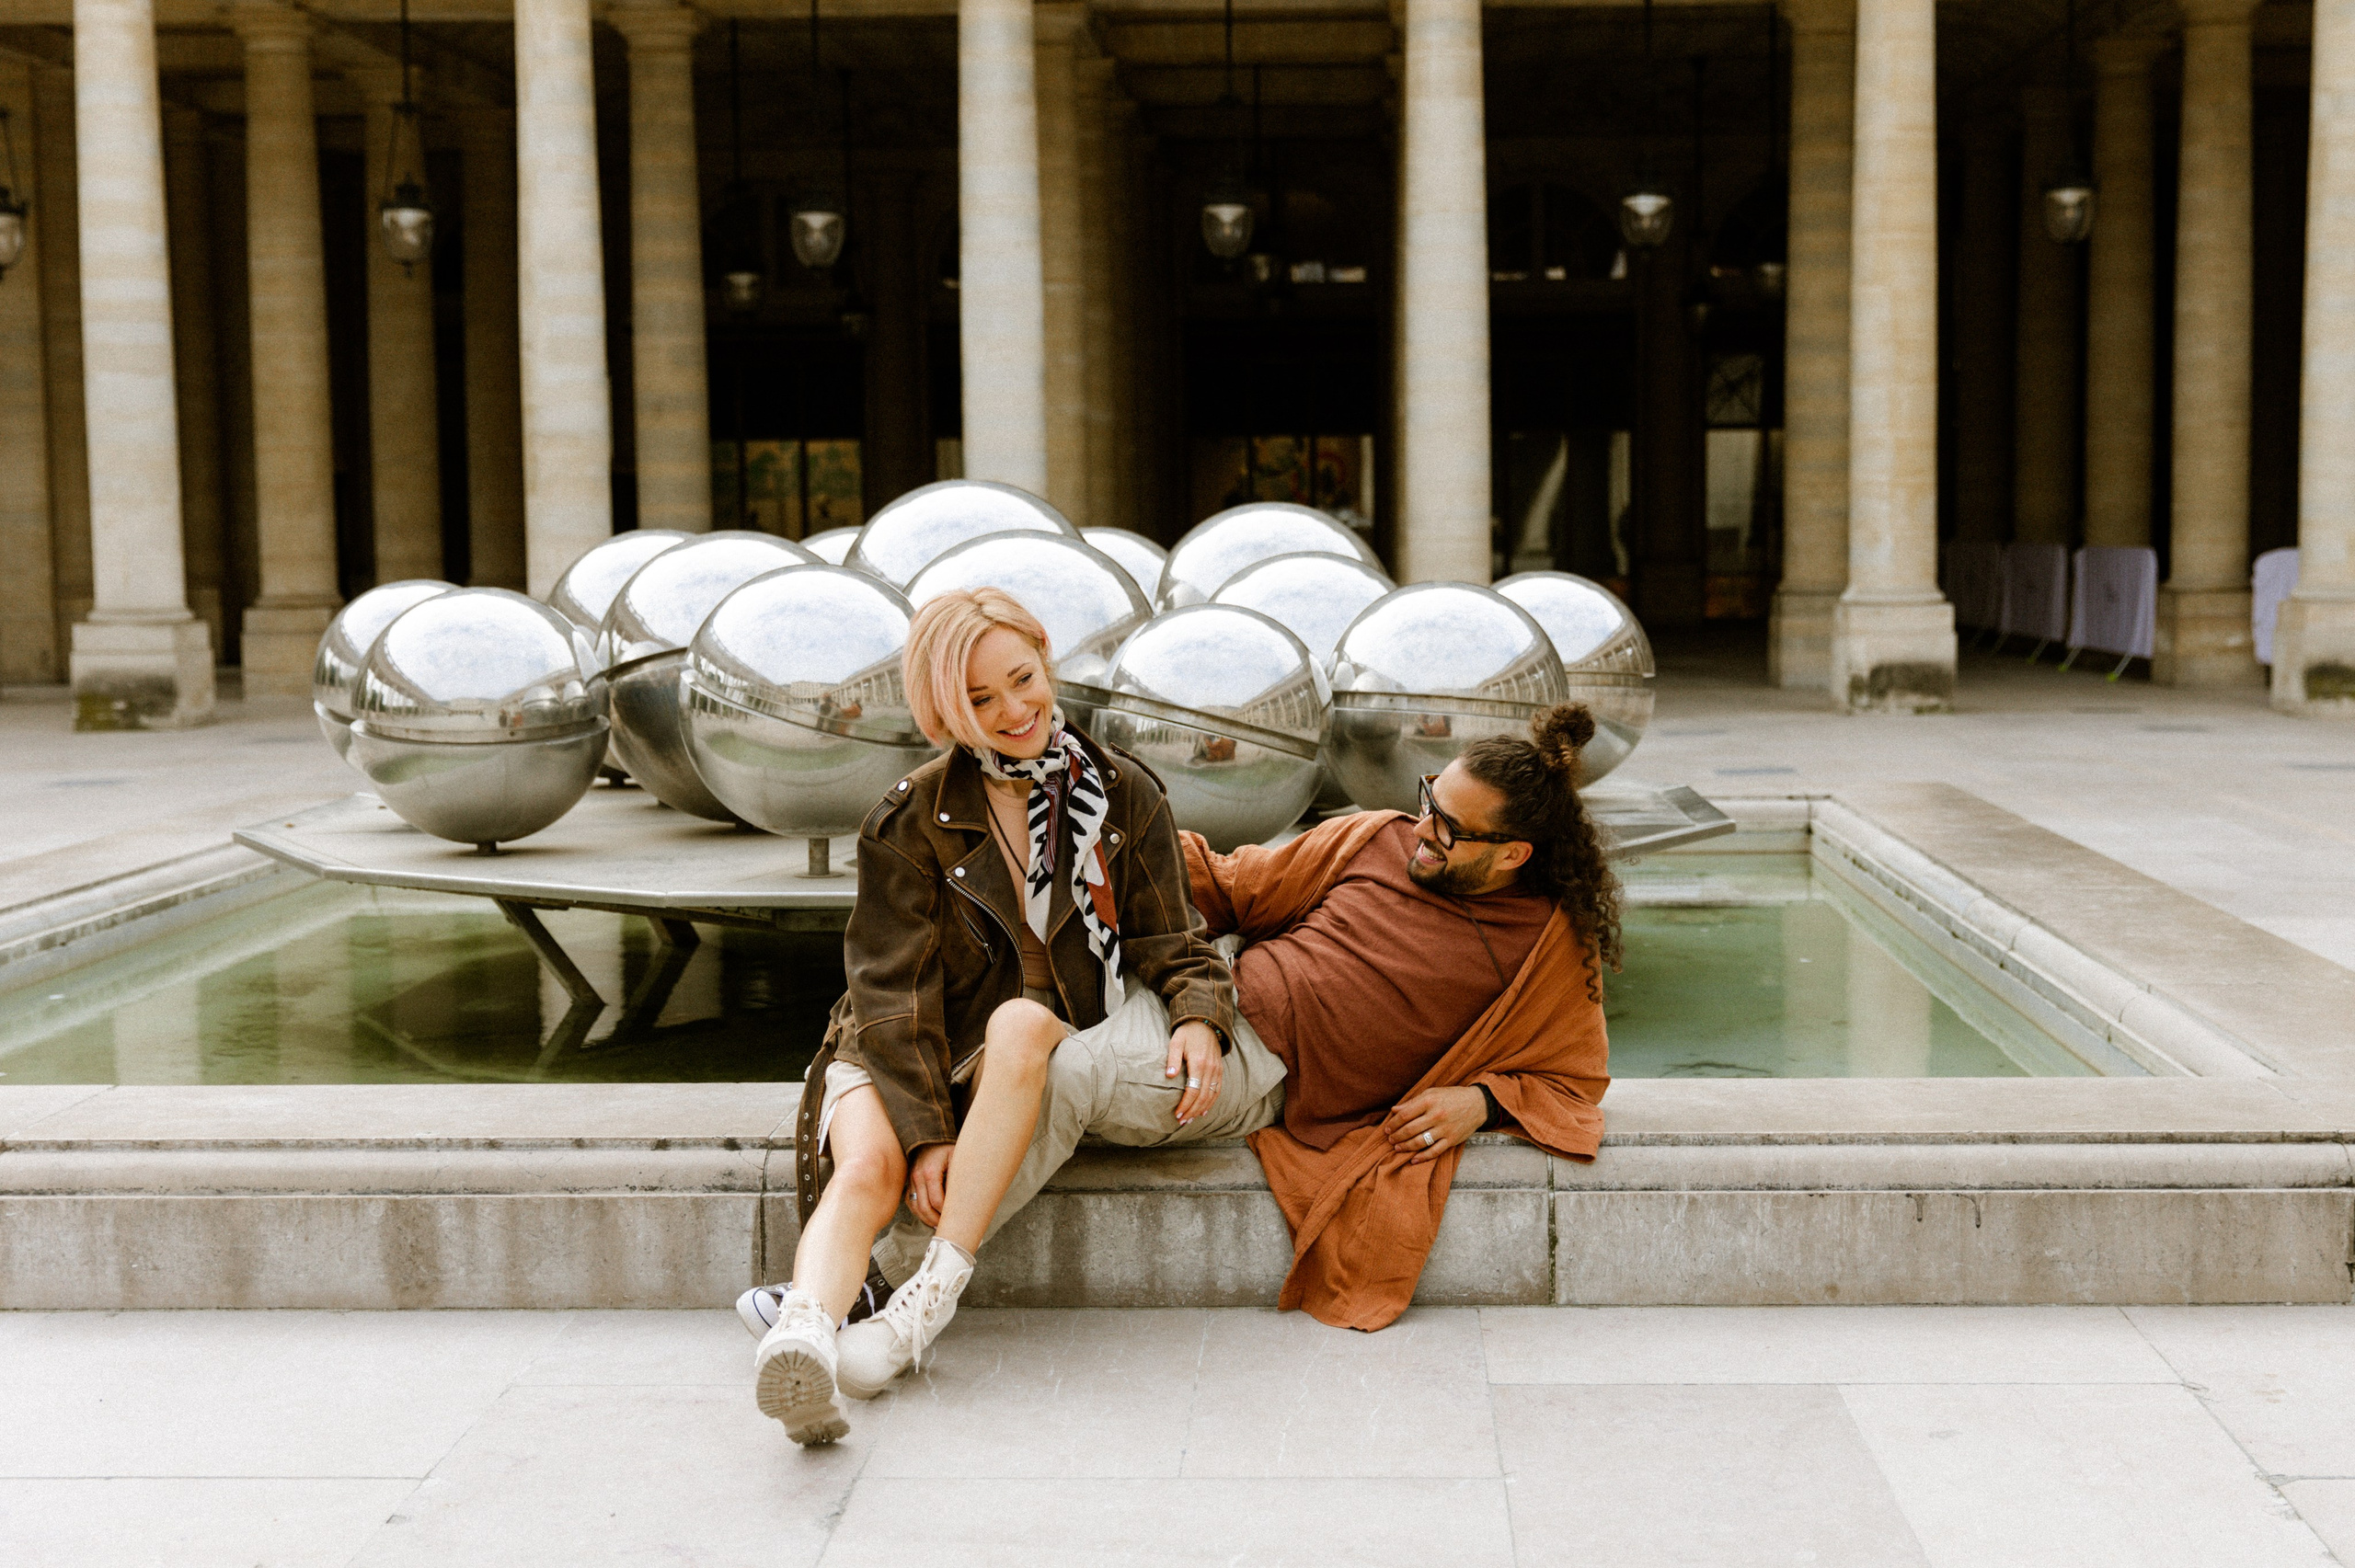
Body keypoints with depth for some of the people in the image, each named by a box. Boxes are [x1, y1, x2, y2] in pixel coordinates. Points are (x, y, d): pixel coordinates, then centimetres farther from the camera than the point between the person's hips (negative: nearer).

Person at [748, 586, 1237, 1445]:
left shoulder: (1123, 795, 5)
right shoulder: (912, 818, -1)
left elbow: (1168, 943, 6)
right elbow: (894, 985, -4)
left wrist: (1198, 1019, -18)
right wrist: (925, 1132, -17)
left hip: (1050, 1053, 1)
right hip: (906, 1053, 0)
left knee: (1022, 1021, -36)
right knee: (868, 1166, -33)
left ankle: (928, 1300, -38)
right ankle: (802, 1337, -58)